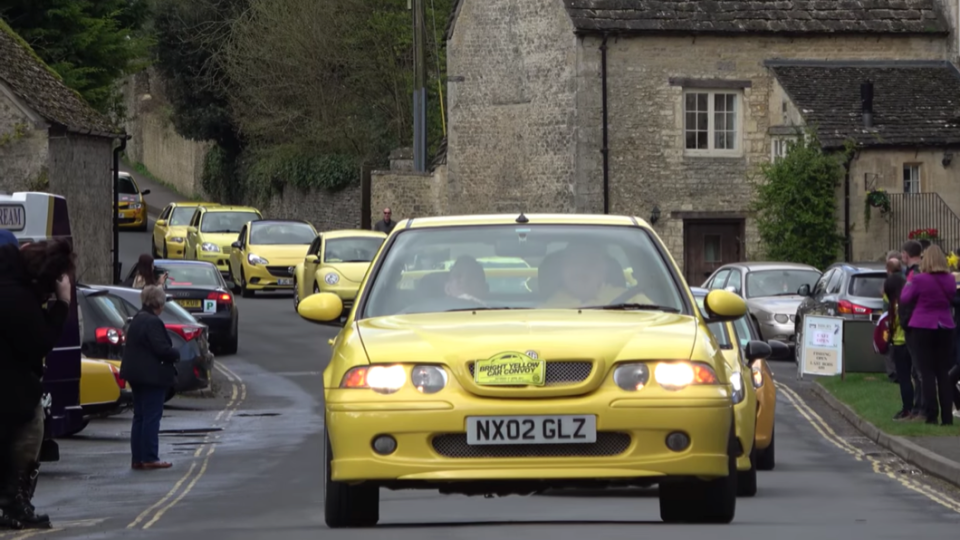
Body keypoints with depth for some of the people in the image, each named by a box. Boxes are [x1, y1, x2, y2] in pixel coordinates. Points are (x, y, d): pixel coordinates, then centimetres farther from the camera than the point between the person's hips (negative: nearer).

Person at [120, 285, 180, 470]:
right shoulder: (153, 322, -18)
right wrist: (176, 355, -3)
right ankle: (149, 458, -4)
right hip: (153, 376, -10)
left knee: (139, 417, 12)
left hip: (137, 376, 10)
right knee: (152, 417, -5)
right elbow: (162, 349, -23)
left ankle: (137, 458, 14)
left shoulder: (137, 320, 12)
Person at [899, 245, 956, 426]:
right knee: (943, 373, 9)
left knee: (927, 372, 1)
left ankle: (932, 415, -4)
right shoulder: (950, 280, -1)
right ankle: (947, 416, 7)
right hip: (945, 328, 4)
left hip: (923, 329, -4)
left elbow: (905, 299, -3)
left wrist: (908, 285, 13)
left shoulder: (919, 280, -13)